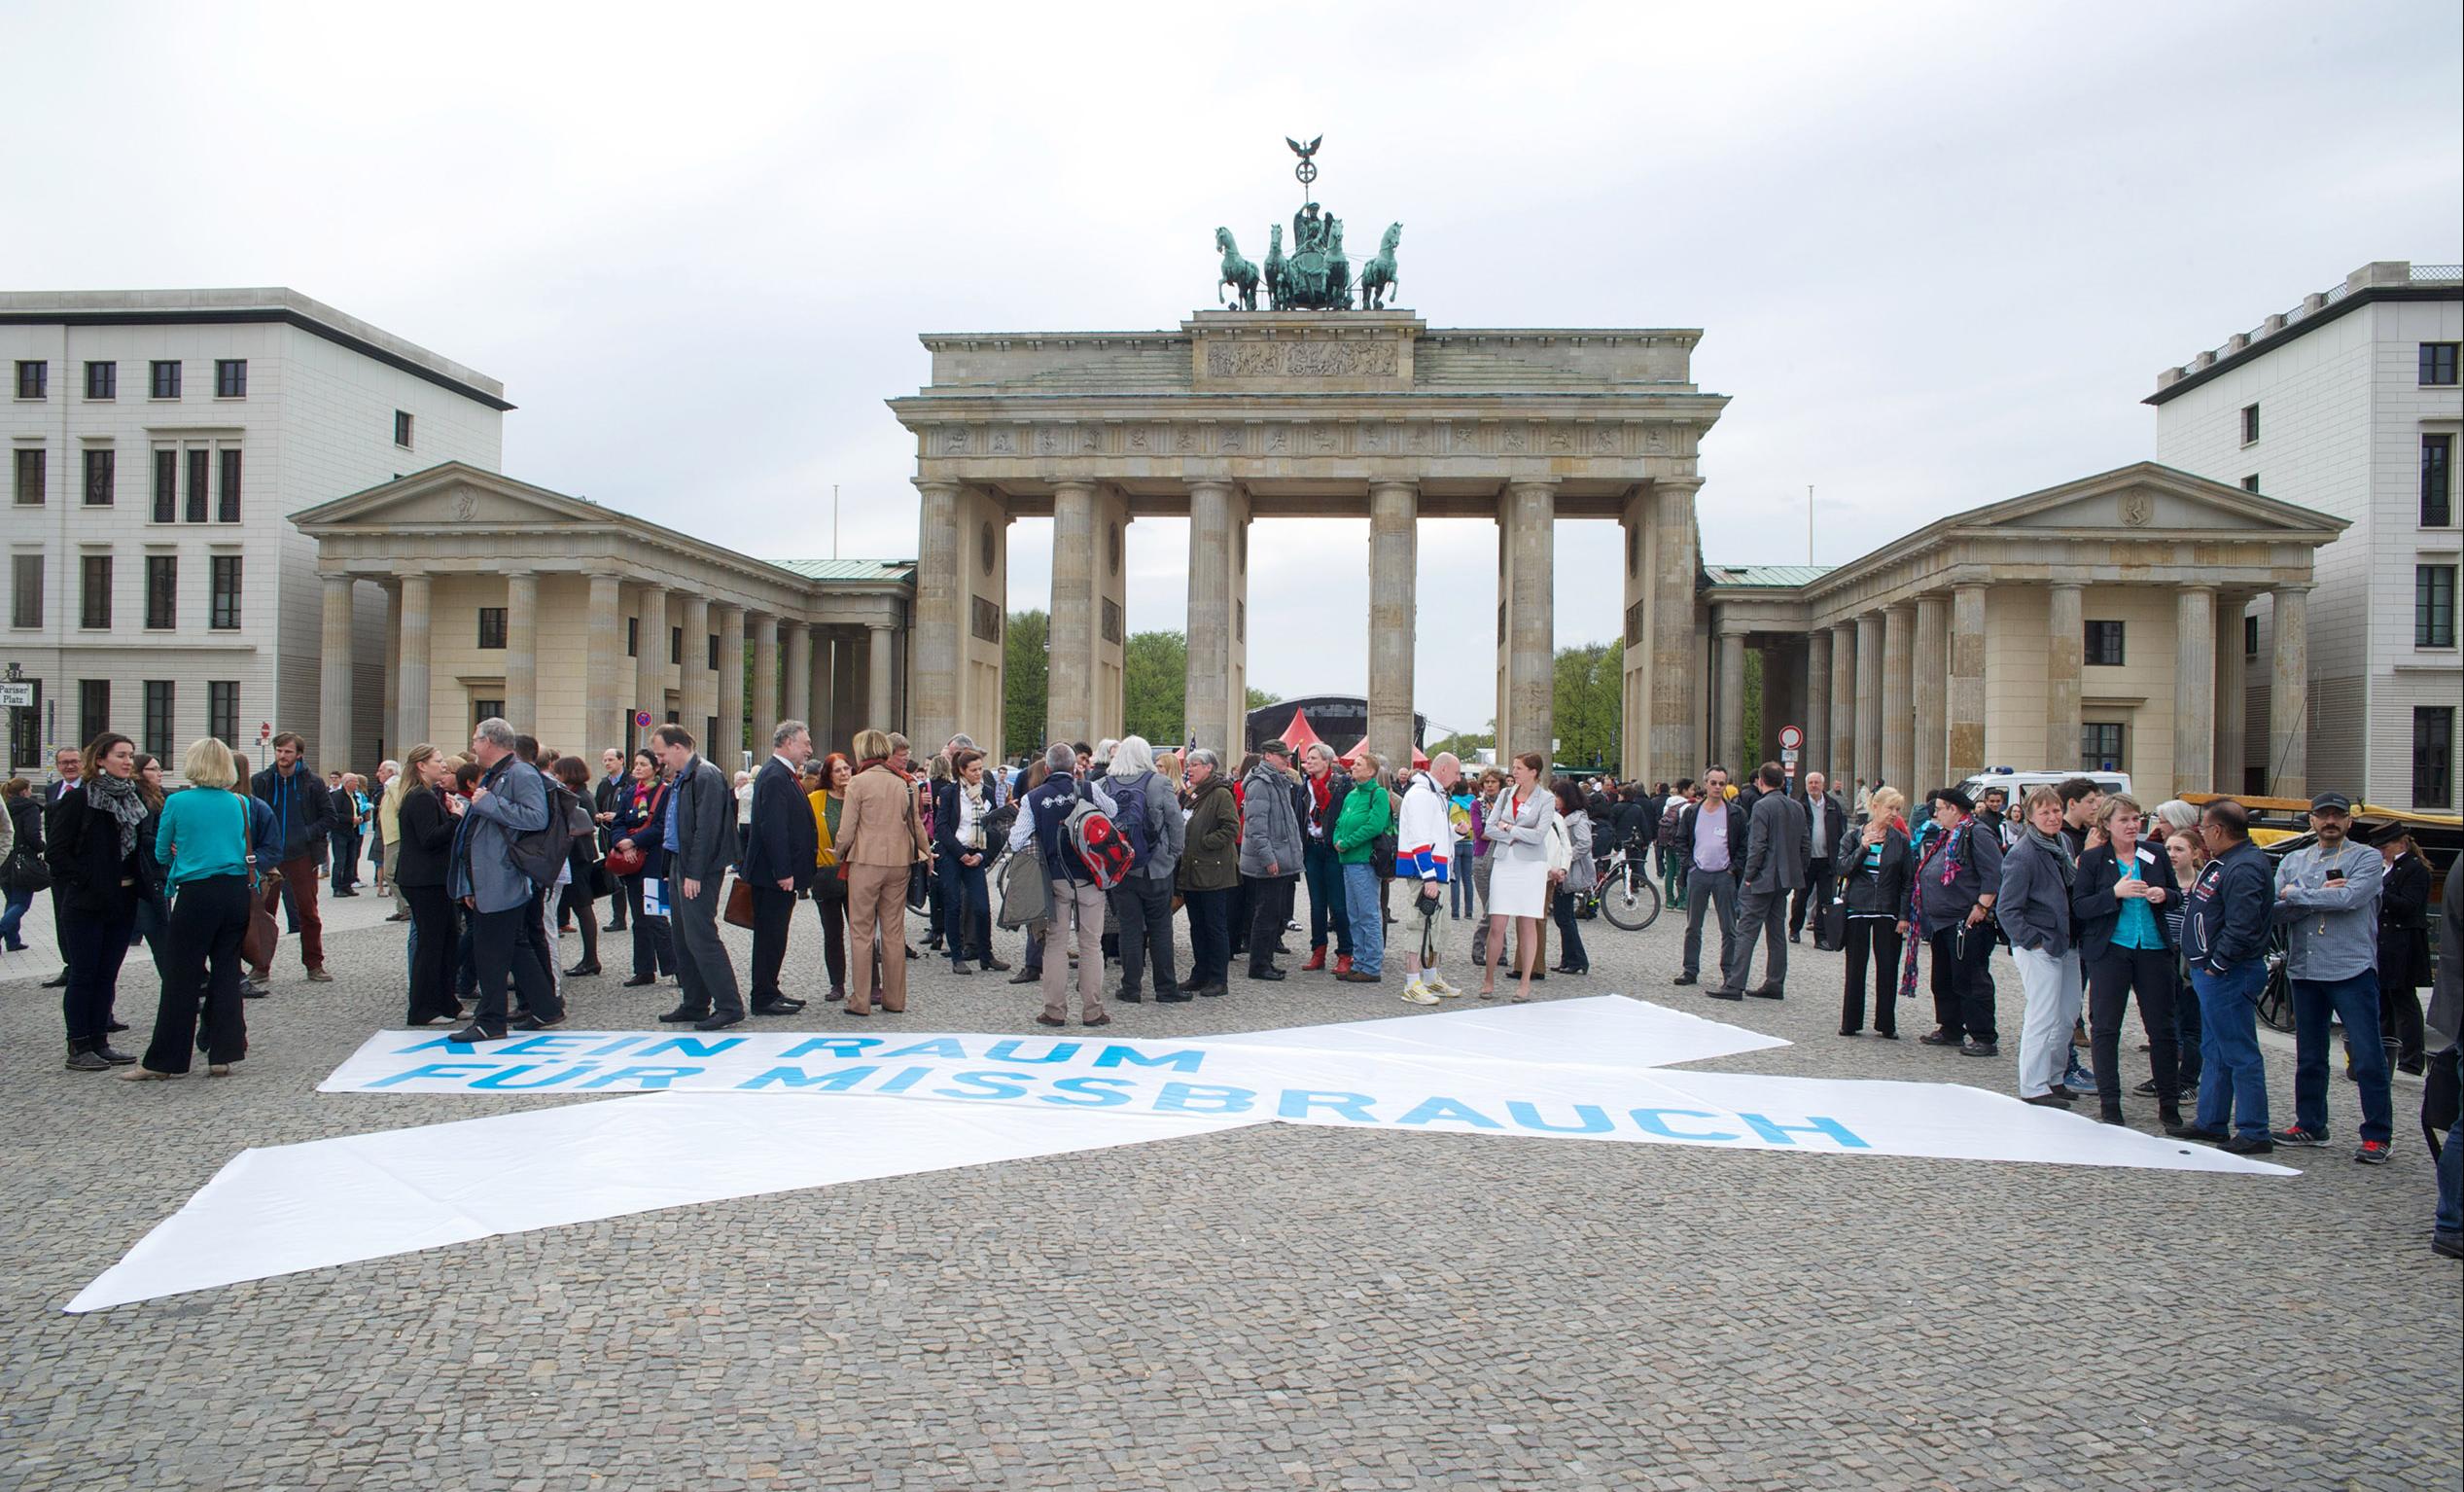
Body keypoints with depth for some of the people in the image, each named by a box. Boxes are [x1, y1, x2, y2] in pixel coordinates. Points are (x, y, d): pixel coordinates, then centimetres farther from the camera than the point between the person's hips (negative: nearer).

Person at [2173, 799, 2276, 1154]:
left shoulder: (2243, 869, -21)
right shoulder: (2224, 862, 13)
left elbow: (2242, 928, -26)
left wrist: (2216, 965, -19)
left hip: (2228, 976, -11)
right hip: (2211, 971, 11)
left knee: (2239, 1054, -5)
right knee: (2214, 1050, 17)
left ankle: (2254, 1134, 1)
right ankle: (2210, 1122, 27)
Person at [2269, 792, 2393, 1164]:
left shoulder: (2367, 858, -1)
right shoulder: (2292, 861, 12)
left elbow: (2349, 897, -19)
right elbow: (2276, 911, -1)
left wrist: (2296, 895, -10)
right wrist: (2320, 895, -13)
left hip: (2352, 970, -5)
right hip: (2304, 970, 5)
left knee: (2368, 1057, -3)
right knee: (2309, 1057, 13)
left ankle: (2377, 1136, 6)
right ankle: (2310, 1126, 25)